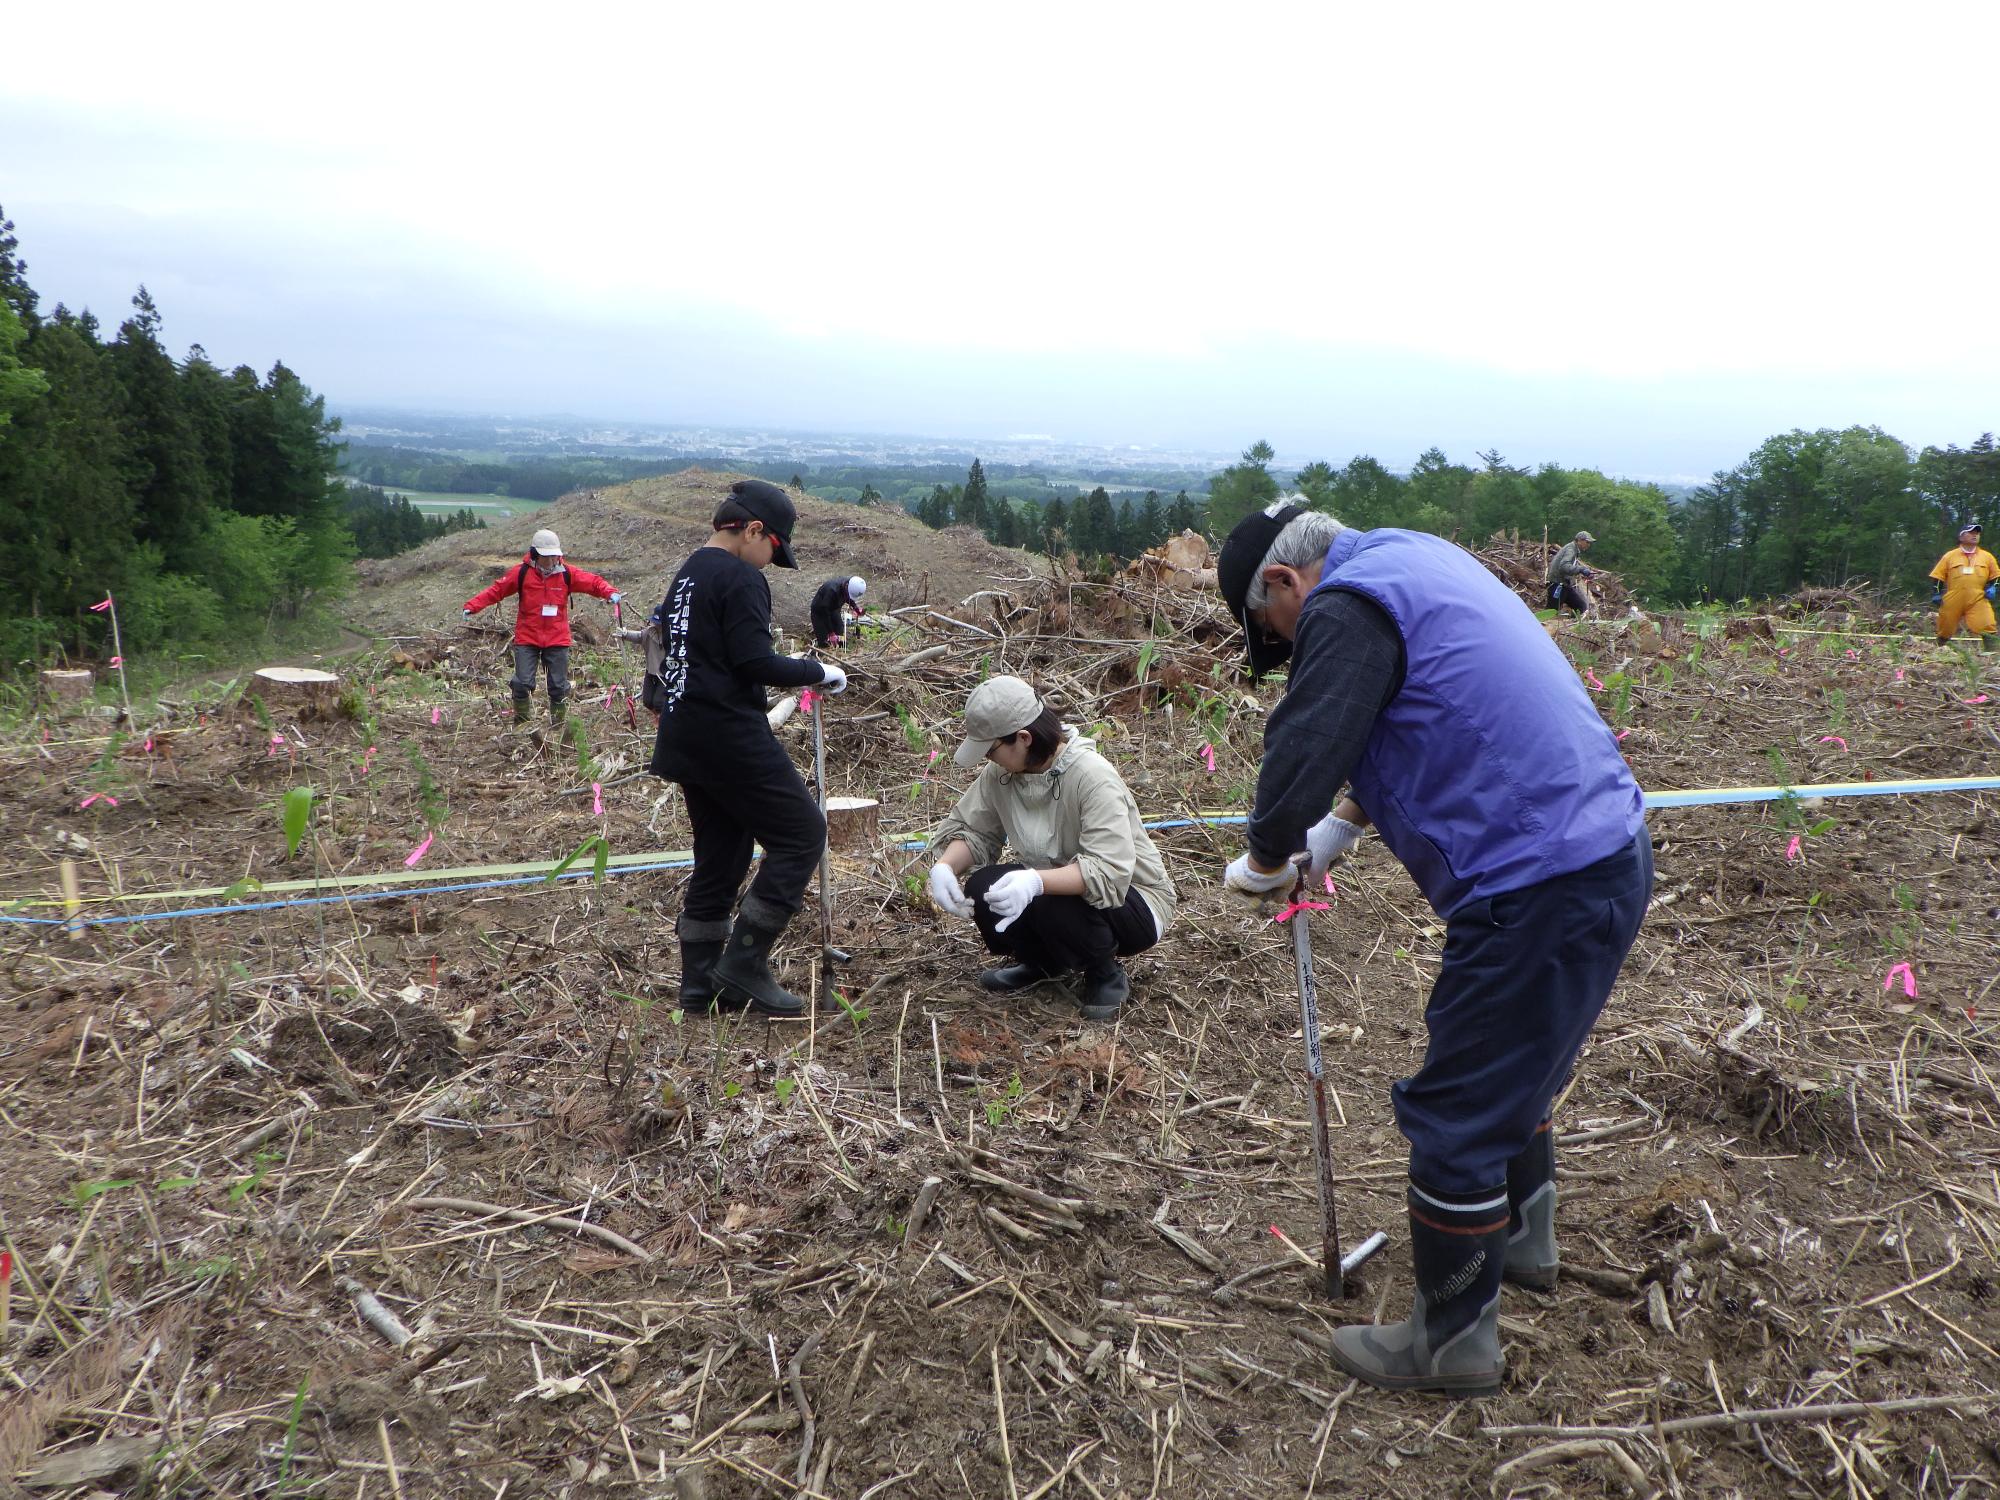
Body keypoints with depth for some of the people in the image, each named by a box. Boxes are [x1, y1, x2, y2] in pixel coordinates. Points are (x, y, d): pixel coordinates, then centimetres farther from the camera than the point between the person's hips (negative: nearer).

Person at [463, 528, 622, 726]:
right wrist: (472, 606, -12)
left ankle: (558, 724, 20)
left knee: (559, 685, 7)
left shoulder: (567, 574, -1)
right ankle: (521, 723, 13)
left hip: (557, 640, 1)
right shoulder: (522, 573, -4)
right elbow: (496, 589, -3)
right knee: (523, 683, -4)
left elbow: (593, 582, -2)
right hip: (527, 639, -1)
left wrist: (611, 593, -21)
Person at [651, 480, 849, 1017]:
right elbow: (754, 661, -19)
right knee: (801, 832, -2)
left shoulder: (686, 576, 17)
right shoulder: (741, 579, -12)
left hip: (686, 739, 10)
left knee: (719, 854, 15)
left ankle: (701, 982, 18)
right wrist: (817, 672, -6)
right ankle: (744, 963, -3)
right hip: (731, 736, -10)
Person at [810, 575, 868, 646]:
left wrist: (856, 608, -11)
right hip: (819, 611, -6)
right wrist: (831, 633, -30)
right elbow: (825, 612, -33)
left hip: (834, 609, 6)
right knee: (824, 643, -8)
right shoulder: (832, 590, -42)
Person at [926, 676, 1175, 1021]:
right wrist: (944, 866, -21)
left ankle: (1107, 974, -4)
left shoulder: (1092, 777, -28)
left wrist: (1037, 882, -51)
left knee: (1052, 905, -36)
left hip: (1132, 900, -6)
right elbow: (970, 828, 1)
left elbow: (1109, 872, -36)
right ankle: (1042, 963, 9)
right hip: (1056, 885, 6)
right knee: (982, 888, -19)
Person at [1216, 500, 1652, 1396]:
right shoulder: (1417, 562, 18)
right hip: (1607, 851, 10)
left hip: (1538, 894, -10)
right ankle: (1521, 1236, 50)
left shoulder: (1346, 606, -14)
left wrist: (1265, 862, 0)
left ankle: (1453, 1339, 20)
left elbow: (1299, 760, -19)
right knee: (1514, 1073, 29)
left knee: (1454, 1117, 4)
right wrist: (1336, 831, 28)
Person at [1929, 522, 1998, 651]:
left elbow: (1995, 576, 18)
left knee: (1986, 628, -17)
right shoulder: (1950, 556, 8)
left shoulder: (1987, 556, 12)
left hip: (1978, 601, 0)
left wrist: (1992, 588, 0)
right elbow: (1937, 577, 9)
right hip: (1952, 602, 0)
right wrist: (1936, 594, 0)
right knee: (1945, 632, 10)